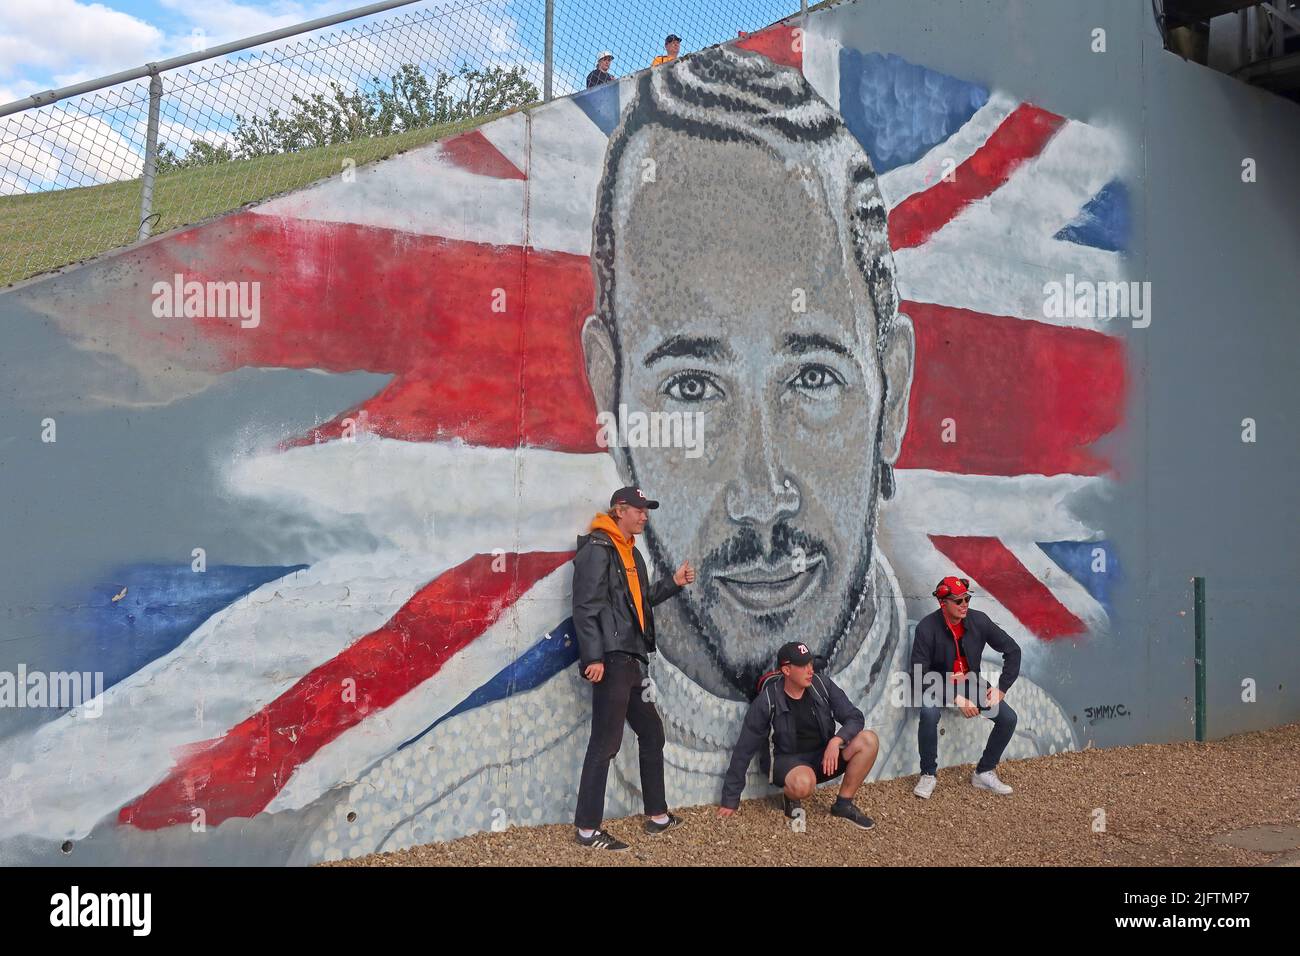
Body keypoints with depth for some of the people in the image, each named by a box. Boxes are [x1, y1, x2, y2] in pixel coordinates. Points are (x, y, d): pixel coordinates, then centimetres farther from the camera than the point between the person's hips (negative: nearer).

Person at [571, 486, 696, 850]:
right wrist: (594, 657, -23)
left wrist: (674, 583, 14)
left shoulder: (629, 552, 19)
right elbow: (586, 606, -17)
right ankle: (587, 829, 1)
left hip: (632, 658, 10)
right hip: (611, 659, -10)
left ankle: (658, 816, 27)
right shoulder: (597, 549, -10)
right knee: (605, 743, -7)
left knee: (652, 734, 16)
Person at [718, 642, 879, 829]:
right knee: (803, 783, -40)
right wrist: (730, 800, -7)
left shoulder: (823, 686, -7)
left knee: (869, 740, -19)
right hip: (788, 760, -4)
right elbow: (744, 750, -10)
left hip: (824, 757, 4)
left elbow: (854, 717, -4)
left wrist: (836, 740, -27)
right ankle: (790, 797, -1)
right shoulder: (767, 701, -15)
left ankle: (844, 804, -4)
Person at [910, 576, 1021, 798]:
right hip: (939, 686, -4)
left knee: (1008, 718, -13)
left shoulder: (978, 621, -11)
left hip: (971, 683, 4)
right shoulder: (927, 628, -20)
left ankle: (984, 773, 6)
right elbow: (920, 675, -22)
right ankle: (928, 775, -14)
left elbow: (1013, 650, -1)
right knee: (929, 714, -34)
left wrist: (1002, 689, -7)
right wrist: (955, 698, -28)